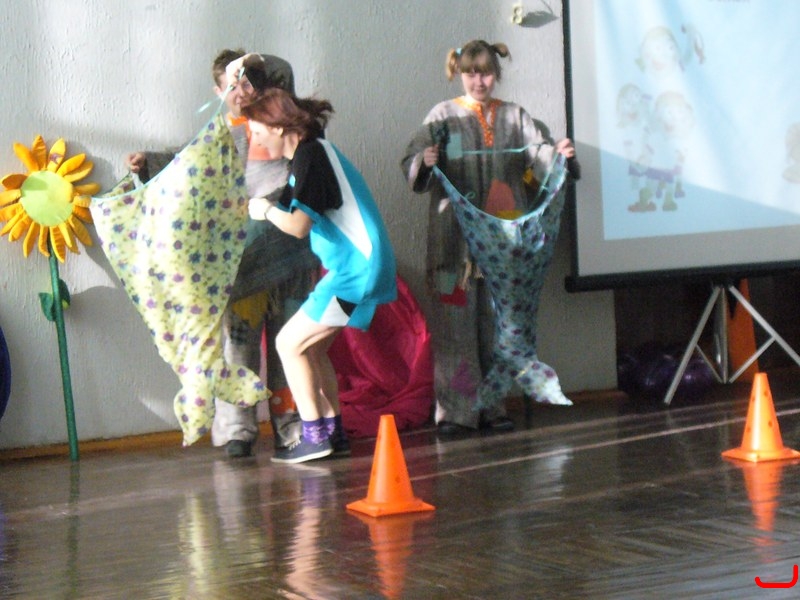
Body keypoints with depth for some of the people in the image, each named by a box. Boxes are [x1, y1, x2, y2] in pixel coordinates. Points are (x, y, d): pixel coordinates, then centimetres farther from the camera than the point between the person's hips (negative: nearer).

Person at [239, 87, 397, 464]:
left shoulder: (310, 155, -14)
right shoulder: (314, 152, 15)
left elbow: (299, 225, -20)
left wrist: (266, 211, -4)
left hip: (356, 270, -10)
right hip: (357, 266, 10)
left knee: (290, 343, -5)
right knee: (311, 348, 15)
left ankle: (314, 436, -3)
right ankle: (332, 430, 17)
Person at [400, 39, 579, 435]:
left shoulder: (514, 117, 15)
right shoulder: (443, 116, 6)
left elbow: (538, 154, 3)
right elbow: (410, 165, -3)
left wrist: (559, 154, -18)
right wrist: (425, 162, -25)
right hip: (455, 242, -3)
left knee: (498, 324, 5)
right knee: (455, 322, -5)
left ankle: (492, 406, 12)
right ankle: (454, 410, -2)